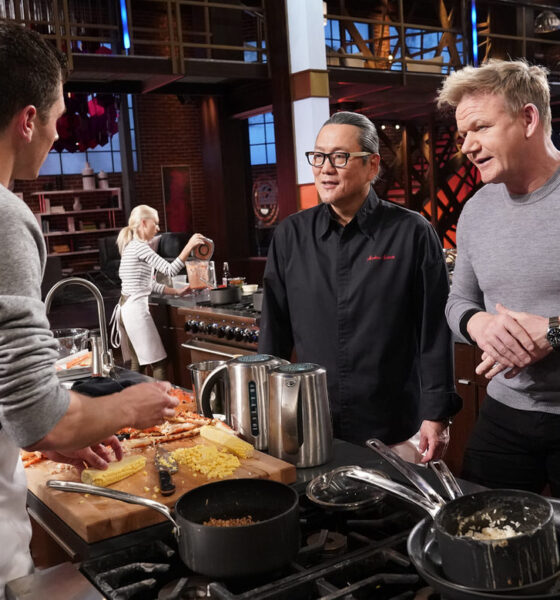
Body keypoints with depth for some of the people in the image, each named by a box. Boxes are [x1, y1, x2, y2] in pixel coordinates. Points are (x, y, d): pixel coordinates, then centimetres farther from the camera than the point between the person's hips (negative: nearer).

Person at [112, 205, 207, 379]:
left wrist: (176, 292, 19)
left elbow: (148, 284, 20)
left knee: (137, 363, 13)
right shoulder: (140, 247, -12)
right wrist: (189, 246, -18)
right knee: (159, 363, -5)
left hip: (125, 307, 10)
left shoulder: (132, 246, 17)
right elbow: (170, 270, -20)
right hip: (136, 308, -10)